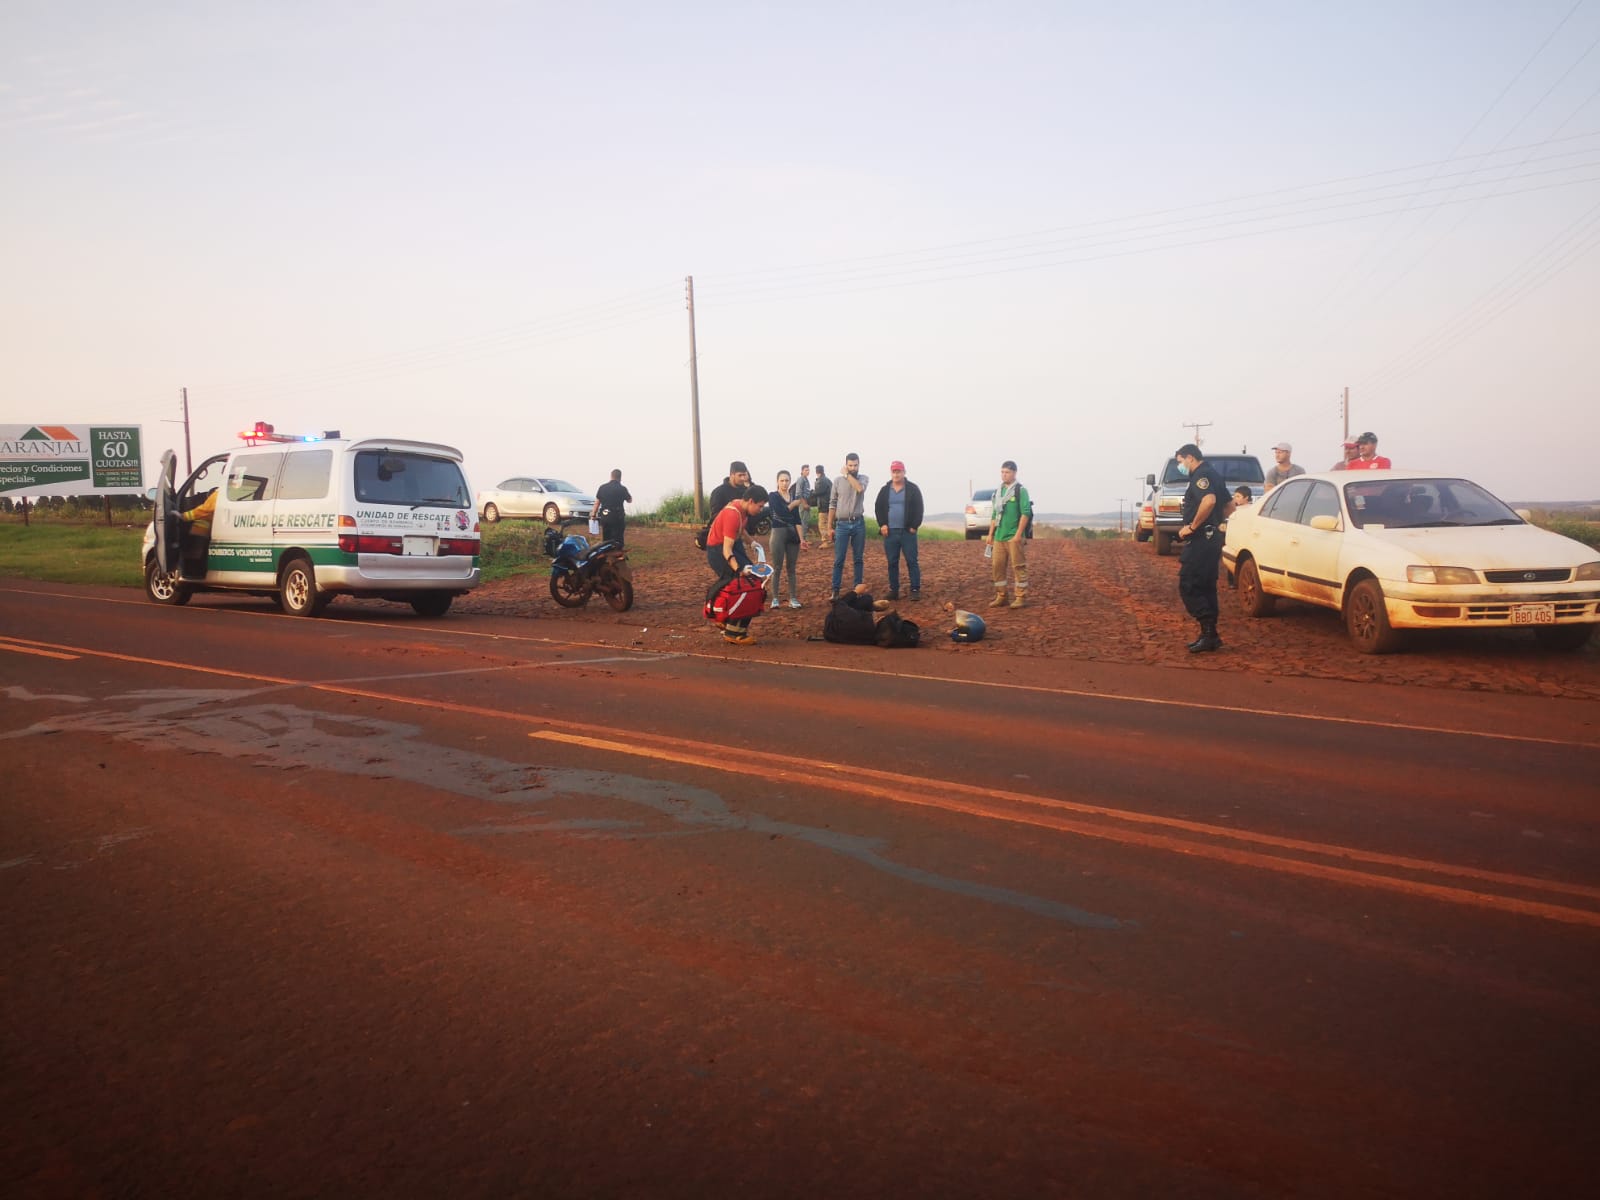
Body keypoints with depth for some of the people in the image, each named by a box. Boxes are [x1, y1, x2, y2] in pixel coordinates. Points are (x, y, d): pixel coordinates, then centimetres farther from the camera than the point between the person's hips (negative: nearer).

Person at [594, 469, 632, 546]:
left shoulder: (602, 487, 3)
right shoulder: (622, 489, -8)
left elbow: (597, 502, 5)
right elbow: (629, 500, 8)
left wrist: (594, 514, 13)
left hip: (604, 516, 4)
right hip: (617, 517, -4)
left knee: (606, 539, 15)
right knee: (617, 540, 5)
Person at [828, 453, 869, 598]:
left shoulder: (863, 478, 4)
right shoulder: (838, 481, 2)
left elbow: (860, 488, -21)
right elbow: (832, 505, 4)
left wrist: (848, 475, -10)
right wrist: (830, 526, 0)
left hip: (859, 523, 1)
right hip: (842, 524, -1)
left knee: (858, 559, 8)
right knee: (838, 559, -2)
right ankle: (835, 590, 1)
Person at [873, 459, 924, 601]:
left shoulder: (913, 489, 2)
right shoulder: (884, 490, 10)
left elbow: (918, 509, -1)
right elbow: (878, 508, 10)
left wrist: (914, 526, -9)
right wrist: (882, 525, -3)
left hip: (907, 532, -3)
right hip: (890, 532, 3)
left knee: (911, 561, -3)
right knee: (892, 563, 6)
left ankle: (915, 590, 1)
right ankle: (894, 590, 12)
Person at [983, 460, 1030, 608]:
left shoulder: (1020, 490, -4)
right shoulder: (997, 491, 15)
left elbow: (1025, 513, -11)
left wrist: (1018, 535, -17)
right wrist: (990, 534, 15)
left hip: (1014, 537, -6)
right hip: (999, 537, 6)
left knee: (1018, 567, -3)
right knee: (996, 566, 6)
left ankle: (1020, 597, 3)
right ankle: (1000, 596, 15)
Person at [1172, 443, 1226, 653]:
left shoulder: (1201, 475, -13)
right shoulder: (1212, 474, 20)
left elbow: (1209, 500, -32)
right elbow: (1229, 505, 30)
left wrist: (1192, 526, -24)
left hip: (1201, 540, -11)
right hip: (1212, 539, 11)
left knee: (1187, 586, -10)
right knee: (1206, 587, 13)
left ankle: (1209, 632, -14)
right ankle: (1209, 636, 16)